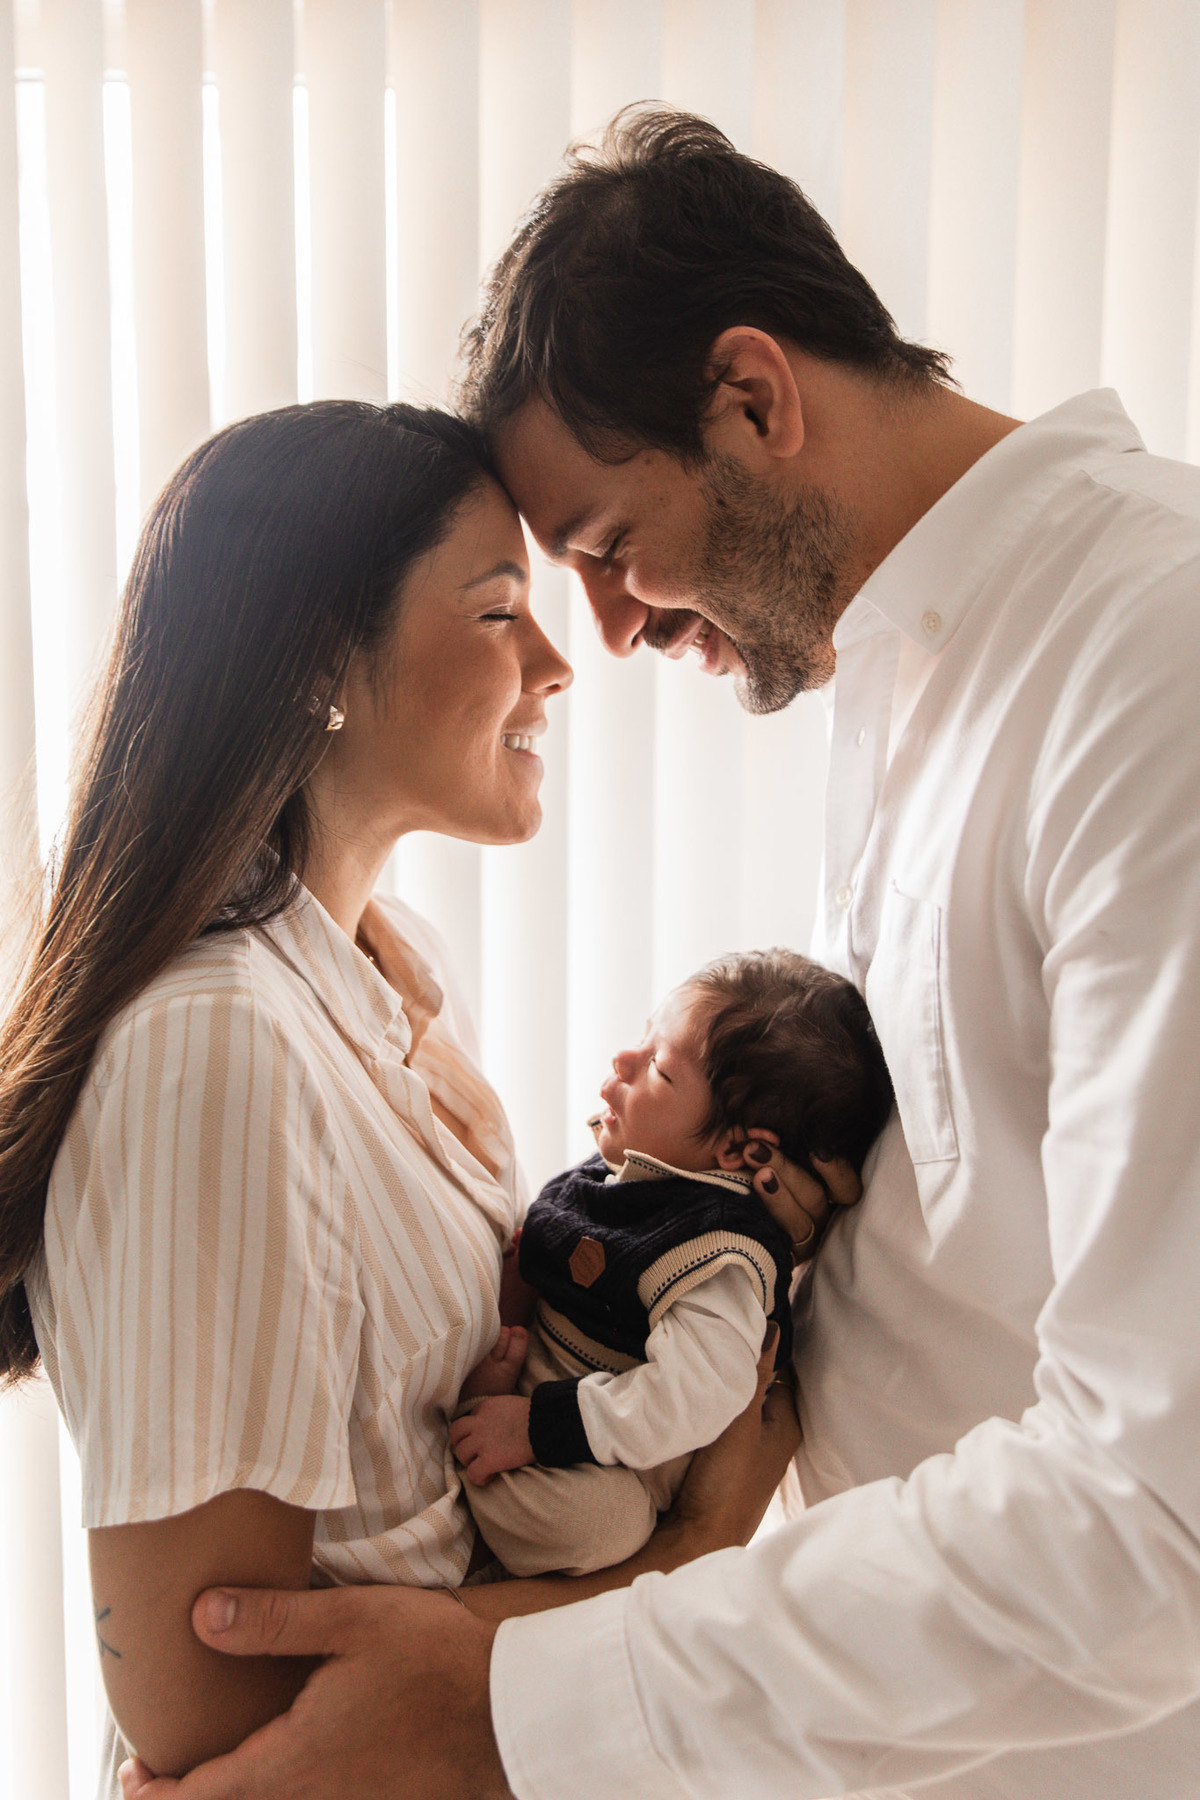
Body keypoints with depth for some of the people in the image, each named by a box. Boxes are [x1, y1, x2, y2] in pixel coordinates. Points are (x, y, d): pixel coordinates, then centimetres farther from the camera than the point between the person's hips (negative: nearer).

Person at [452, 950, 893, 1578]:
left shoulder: (720, 1257, -27)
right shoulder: (624, 1164, -1)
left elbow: (690, 1400, -35)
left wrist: (539, 1426, -32)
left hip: (617, 1455, -8)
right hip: (529, 1367, 8)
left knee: (594, 1515, -37)